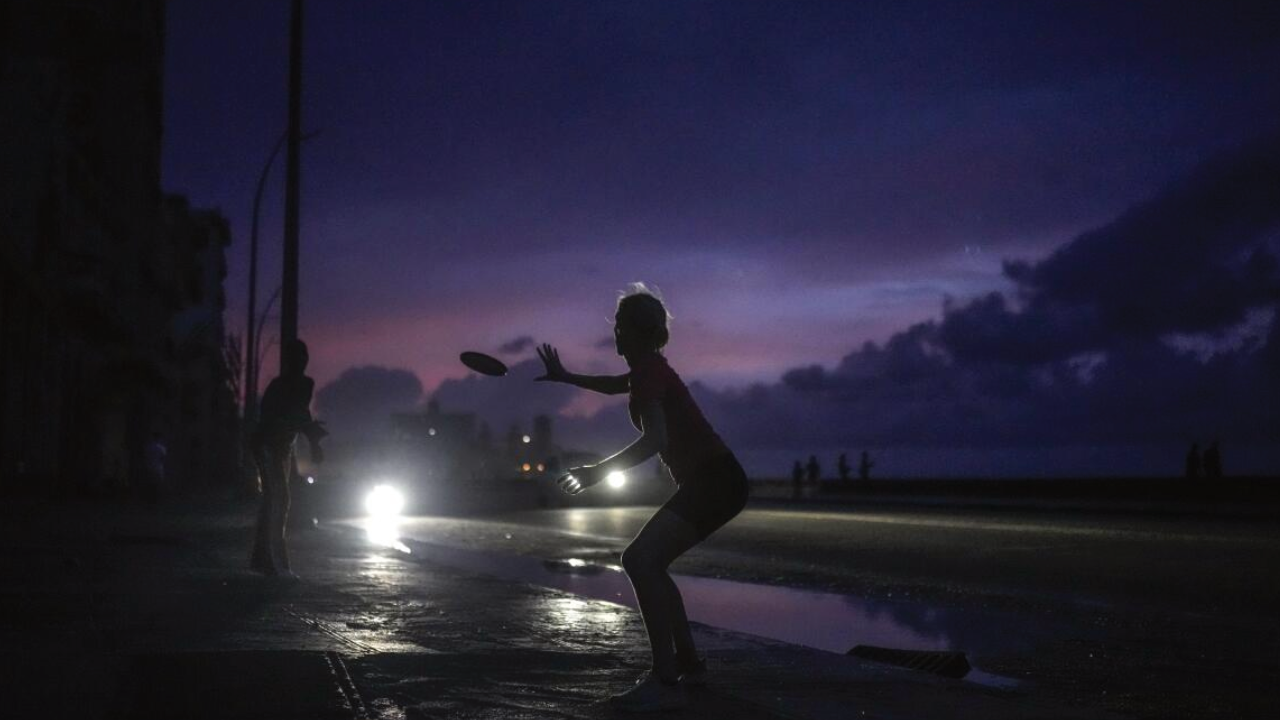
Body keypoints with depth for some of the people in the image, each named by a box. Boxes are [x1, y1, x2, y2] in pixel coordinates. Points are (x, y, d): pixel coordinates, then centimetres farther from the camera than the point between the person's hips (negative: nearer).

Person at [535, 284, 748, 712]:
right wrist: (566, 377, 50)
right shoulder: (648, 370, 16)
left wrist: (599, 471, -28)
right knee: (648, 562, 18)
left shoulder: (648, 372, -13)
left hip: (713, 482, -10)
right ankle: (689, 663, 23)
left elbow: (656, 440, -28)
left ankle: (665, 682, -26)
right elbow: (616, 385, 41)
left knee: (640, 558, -22)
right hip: (714, 482, 10)